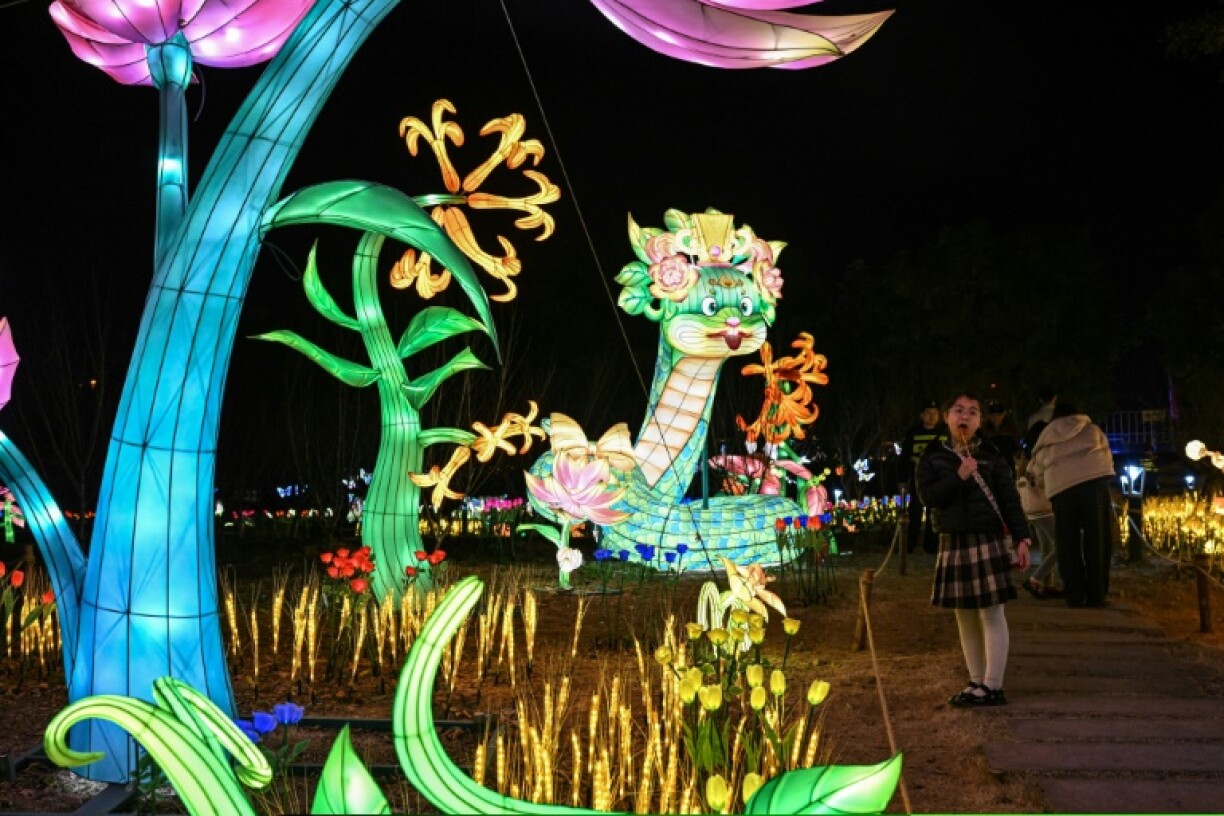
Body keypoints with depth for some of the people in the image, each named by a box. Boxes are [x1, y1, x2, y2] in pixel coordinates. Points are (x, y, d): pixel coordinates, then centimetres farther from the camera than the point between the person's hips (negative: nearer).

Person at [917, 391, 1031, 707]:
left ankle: (993, 687, 4)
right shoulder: (932, 457, 4)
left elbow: (1010, 500, -2)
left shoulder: (992, 458, 0)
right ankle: (976, 682, 21)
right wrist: (958, 477, -18)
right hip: (952, 544, 3)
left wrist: (1021, 539, -9)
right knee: (964, 616, 10)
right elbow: (927, 495, -7)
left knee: (991, 614, -2)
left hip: (987, 542, -3)